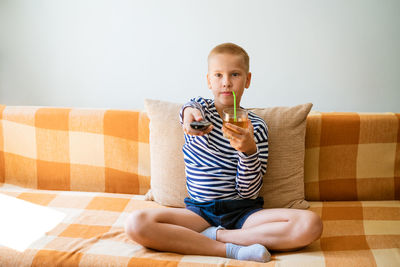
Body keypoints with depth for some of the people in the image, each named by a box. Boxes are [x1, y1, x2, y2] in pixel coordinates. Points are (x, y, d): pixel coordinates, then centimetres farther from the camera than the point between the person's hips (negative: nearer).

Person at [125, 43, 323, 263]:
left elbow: (249, 192, -2)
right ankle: (232, 249, -24)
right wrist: (190, 113, -46)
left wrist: (249, 150, -20)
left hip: (244, 211, 0)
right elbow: (191, 109, -21)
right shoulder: (199, 108, 9)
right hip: (199, 210, 0)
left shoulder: (255, 126, 4)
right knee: (136, 224, -27)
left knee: (311, 224, -26)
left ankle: (216, 235, -18)